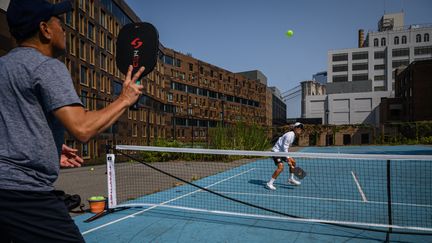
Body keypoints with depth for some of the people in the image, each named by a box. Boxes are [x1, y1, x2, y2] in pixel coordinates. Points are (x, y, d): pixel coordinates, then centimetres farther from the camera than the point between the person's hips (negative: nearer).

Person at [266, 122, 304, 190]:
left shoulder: (293, 135, 10)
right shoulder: (289, 135, -21)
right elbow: (284, 147, -23)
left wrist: (289, 159, 19)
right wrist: (288, 159, -24)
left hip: (281, 152, 11)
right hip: (276, 151, -11)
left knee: (293, 162, 15)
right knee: (280, 167, -23)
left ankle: (291, 179, 30)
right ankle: (269, 183, -16)